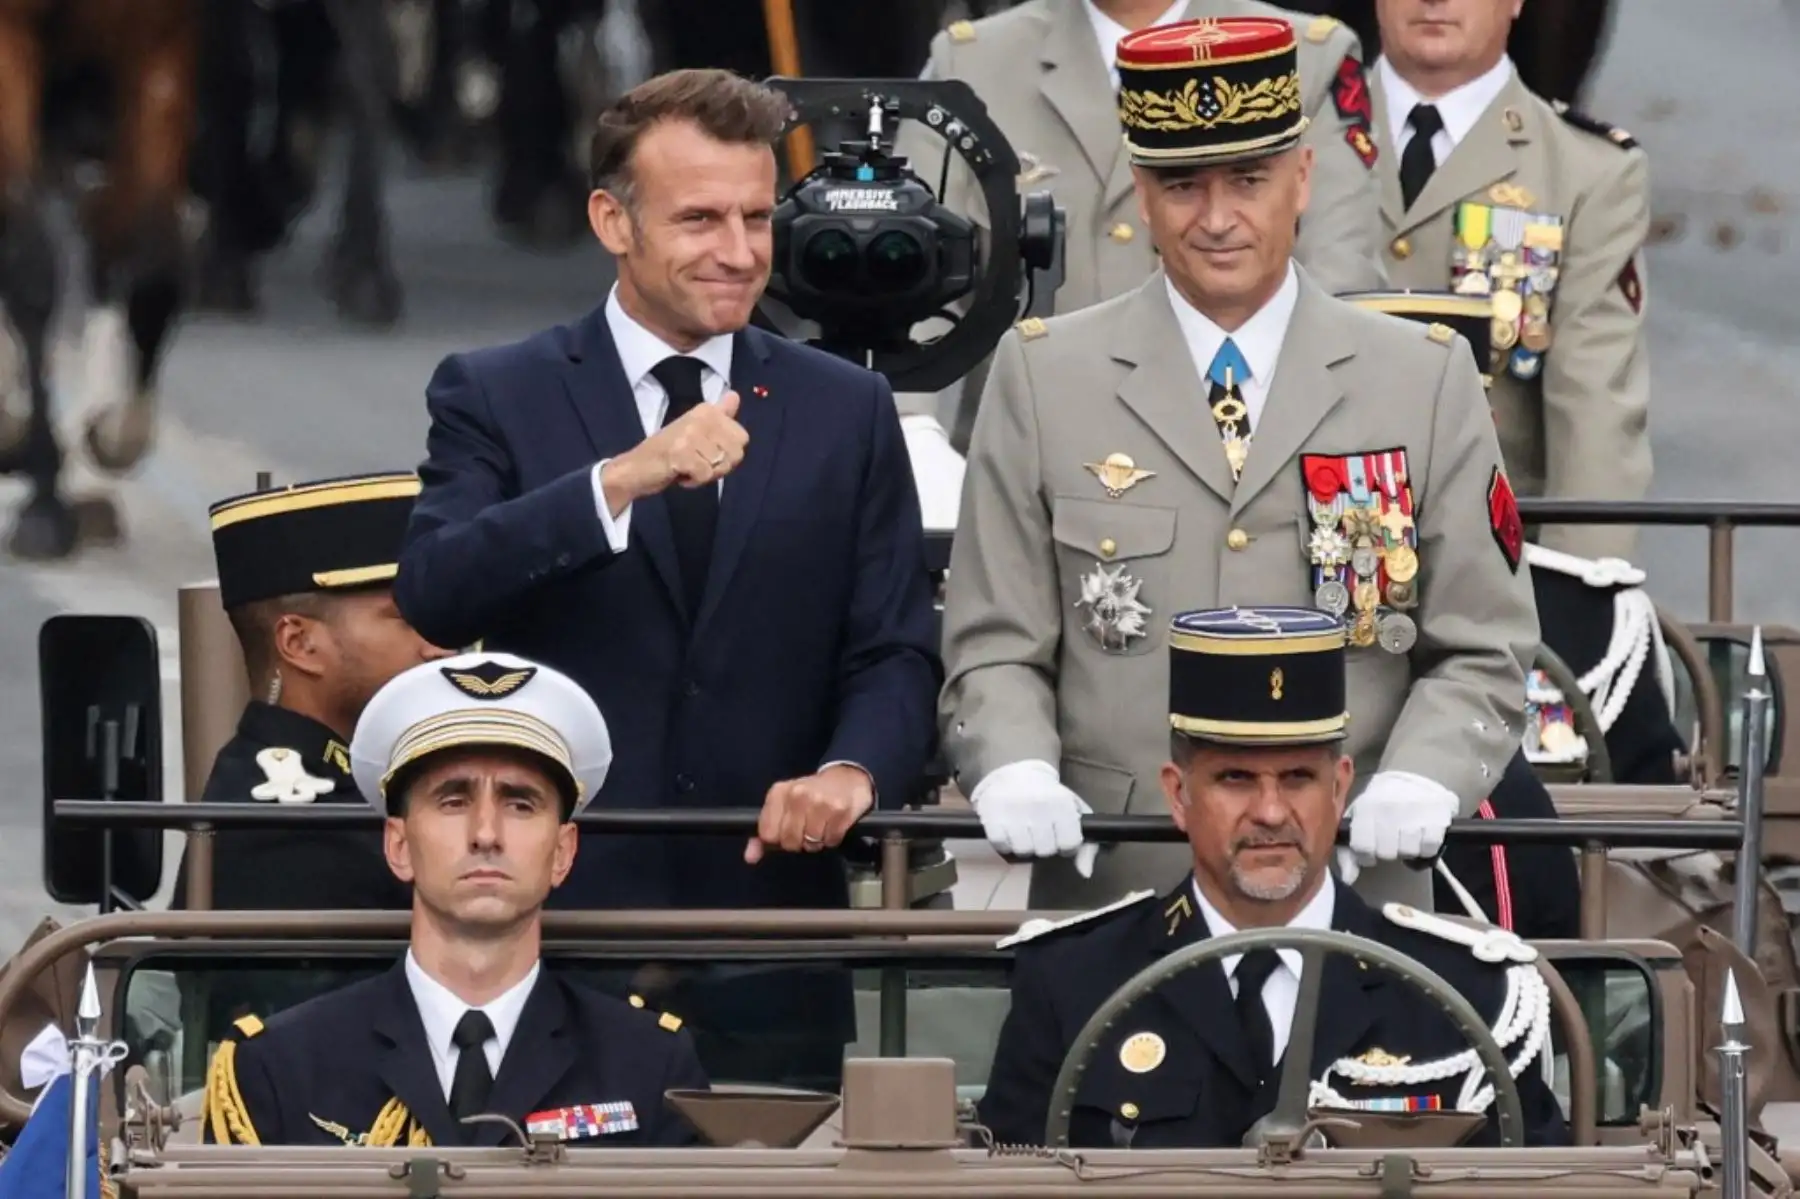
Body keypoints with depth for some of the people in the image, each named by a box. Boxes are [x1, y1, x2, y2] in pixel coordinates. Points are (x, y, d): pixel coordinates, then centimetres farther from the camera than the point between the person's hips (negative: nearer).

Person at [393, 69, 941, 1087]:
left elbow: (896, 652, 7)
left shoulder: (848, 412, 10)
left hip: (775, 909, 2)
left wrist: (853, 769, -16)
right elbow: (434, 593, -13)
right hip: (558, 913, -2)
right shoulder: (496, 397, 3)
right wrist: (623, 479, -27)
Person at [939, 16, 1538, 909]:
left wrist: (1418, 782, -13)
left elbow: (1481, 656, 6)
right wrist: (1016, 772, -14)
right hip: (1107, 896, 0)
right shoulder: (1042, 379, 8)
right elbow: (994, 651, 6)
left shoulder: (1427, 380, 8)